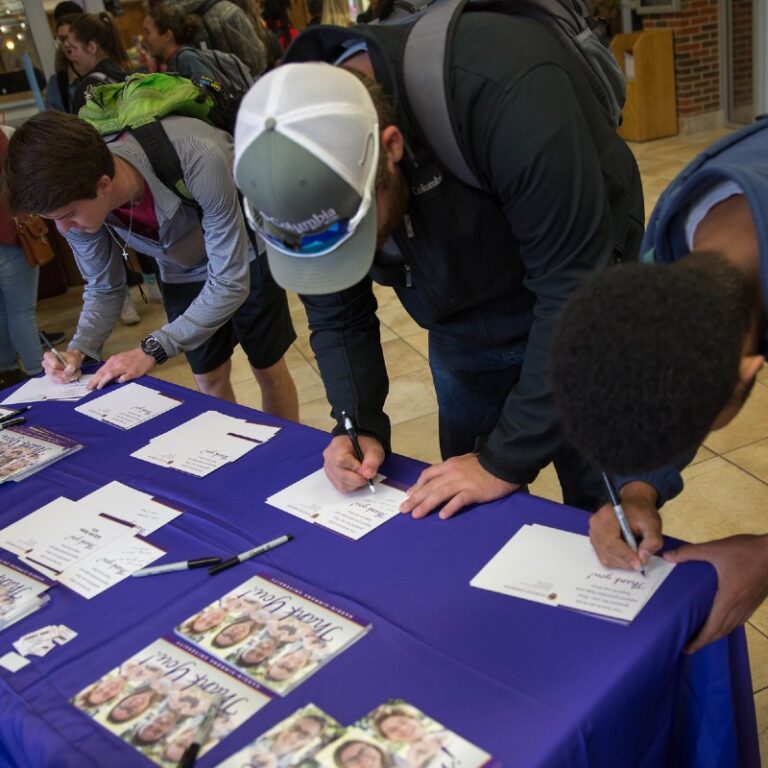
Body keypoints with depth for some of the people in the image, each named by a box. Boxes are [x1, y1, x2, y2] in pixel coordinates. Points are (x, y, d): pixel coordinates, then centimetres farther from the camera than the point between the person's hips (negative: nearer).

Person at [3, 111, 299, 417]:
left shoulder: (197, 161, -42)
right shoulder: (75, 198, -26)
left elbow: (230, 283, -33)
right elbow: (103, 288, -8)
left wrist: (152, 350, -34)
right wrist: (79, 349, -25)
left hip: (246, 257, -3)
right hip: (182, 273, 4)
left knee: (268, 369, 8)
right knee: (210, 380, 10)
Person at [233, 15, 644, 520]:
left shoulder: (505, 92, -37)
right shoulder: (301, 158, -18)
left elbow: (576, 290, -32)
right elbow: (335, 312, -4)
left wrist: (507, 460, -28)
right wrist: (359, 426, -17)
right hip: (464, 333, 5)